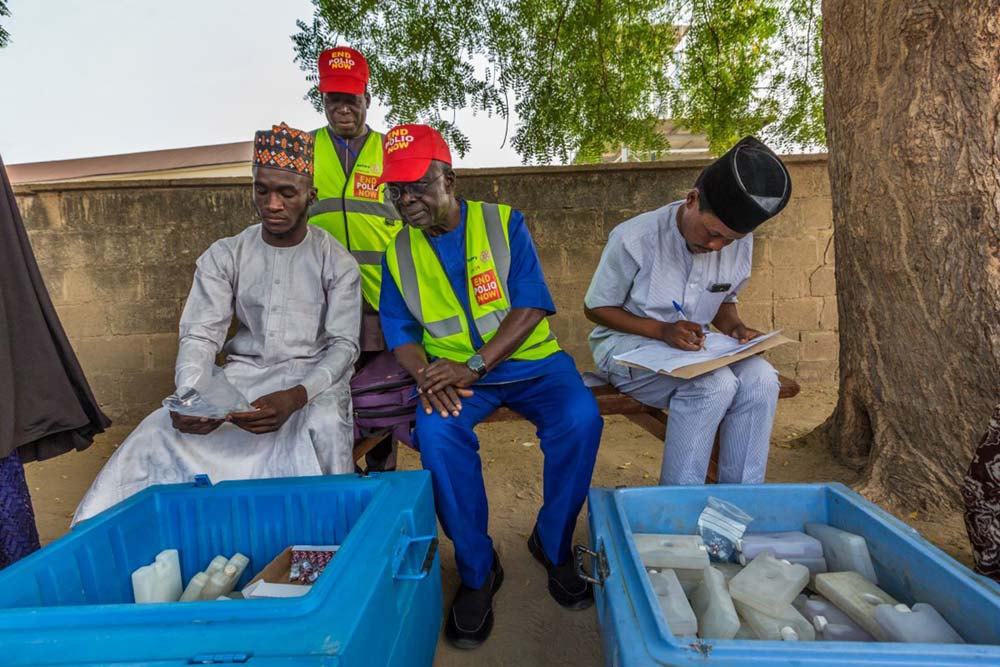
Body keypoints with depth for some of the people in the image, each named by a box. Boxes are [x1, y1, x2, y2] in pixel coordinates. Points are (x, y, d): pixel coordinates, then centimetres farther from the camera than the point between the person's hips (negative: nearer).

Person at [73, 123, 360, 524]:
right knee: (160, 428, -19)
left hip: (313, 378, -2)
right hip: (243, 374, 3)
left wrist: (295, 397, -29)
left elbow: (343, 345, -10)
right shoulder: (224, 257, 4)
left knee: (324, 428, -34)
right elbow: (200, 335, -2)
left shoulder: (337, 262, -3)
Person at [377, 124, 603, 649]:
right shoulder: (397, 253, 6)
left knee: (581, 420, -28)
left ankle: (552, 544, 1)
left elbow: (531, 307, -12)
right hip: (453, 370, 1)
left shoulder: (504, 223, -3)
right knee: (436, 431, -30)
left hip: (529, 359, -1)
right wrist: (427, 375, -20)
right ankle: (477, 571, -6)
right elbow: (400, 334, 3)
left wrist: (474, 366, -24)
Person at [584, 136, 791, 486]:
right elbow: (595, 308, -10)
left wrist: (736, 328, -9)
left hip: (694, 349, 6)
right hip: (627, 347, -5)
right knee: (715, 383, -31)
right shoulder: (635, 238, -18)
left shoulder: (739, 243, -1)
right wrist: (662, 330, -23)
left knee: (761, 378, -23)